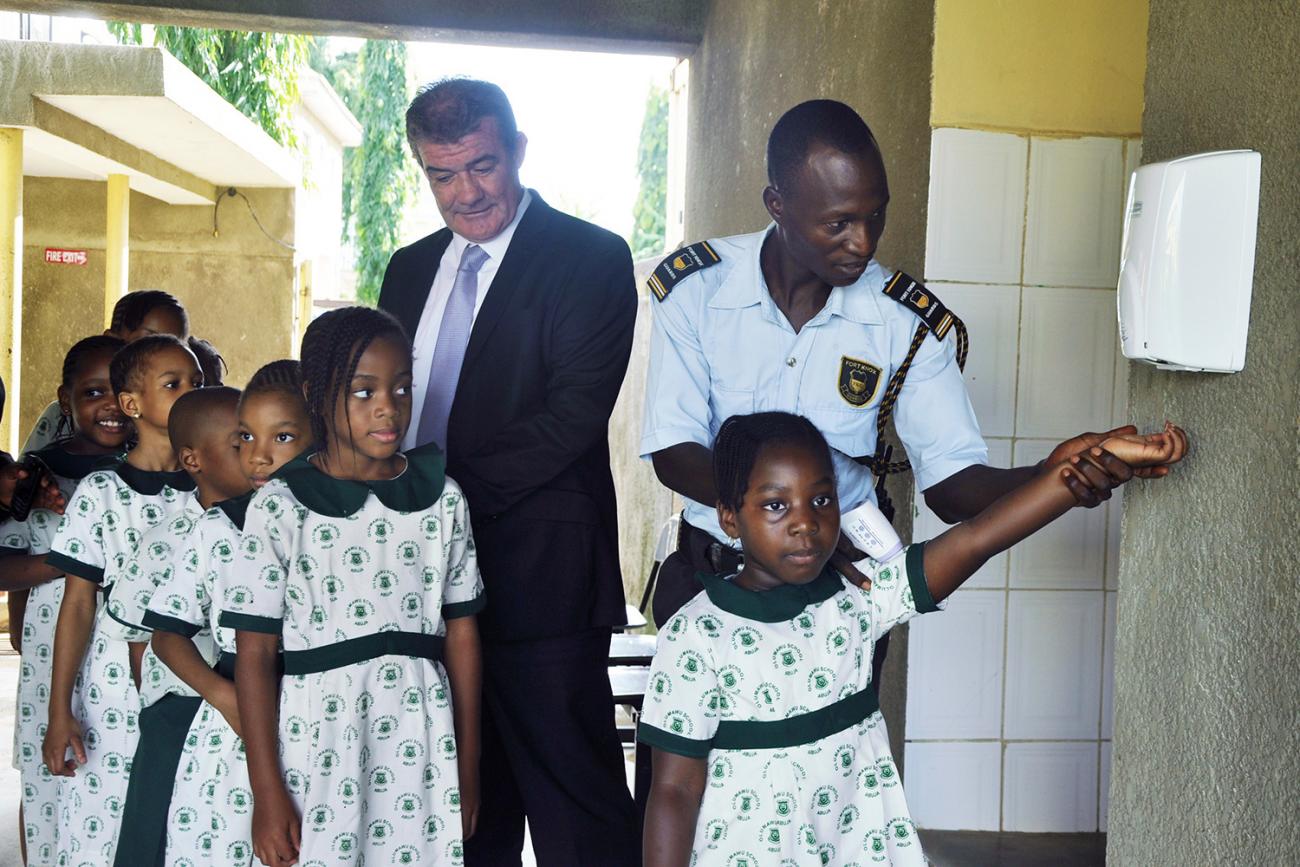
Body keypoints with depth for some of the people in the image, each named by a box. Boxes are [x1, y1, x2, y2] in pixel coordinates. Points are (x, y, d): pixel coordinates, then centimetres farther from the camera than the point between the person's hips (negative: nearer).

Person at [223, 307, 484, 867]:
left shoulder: (441, 499, 4)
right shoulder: (280, 507, -4)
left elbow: (462, 634, 7)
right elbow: (255, 653, -4)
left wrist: (467, 768, 8)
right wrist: (267, 792, -5)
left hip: (421, 742, 2)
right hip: (318, 740, -2)